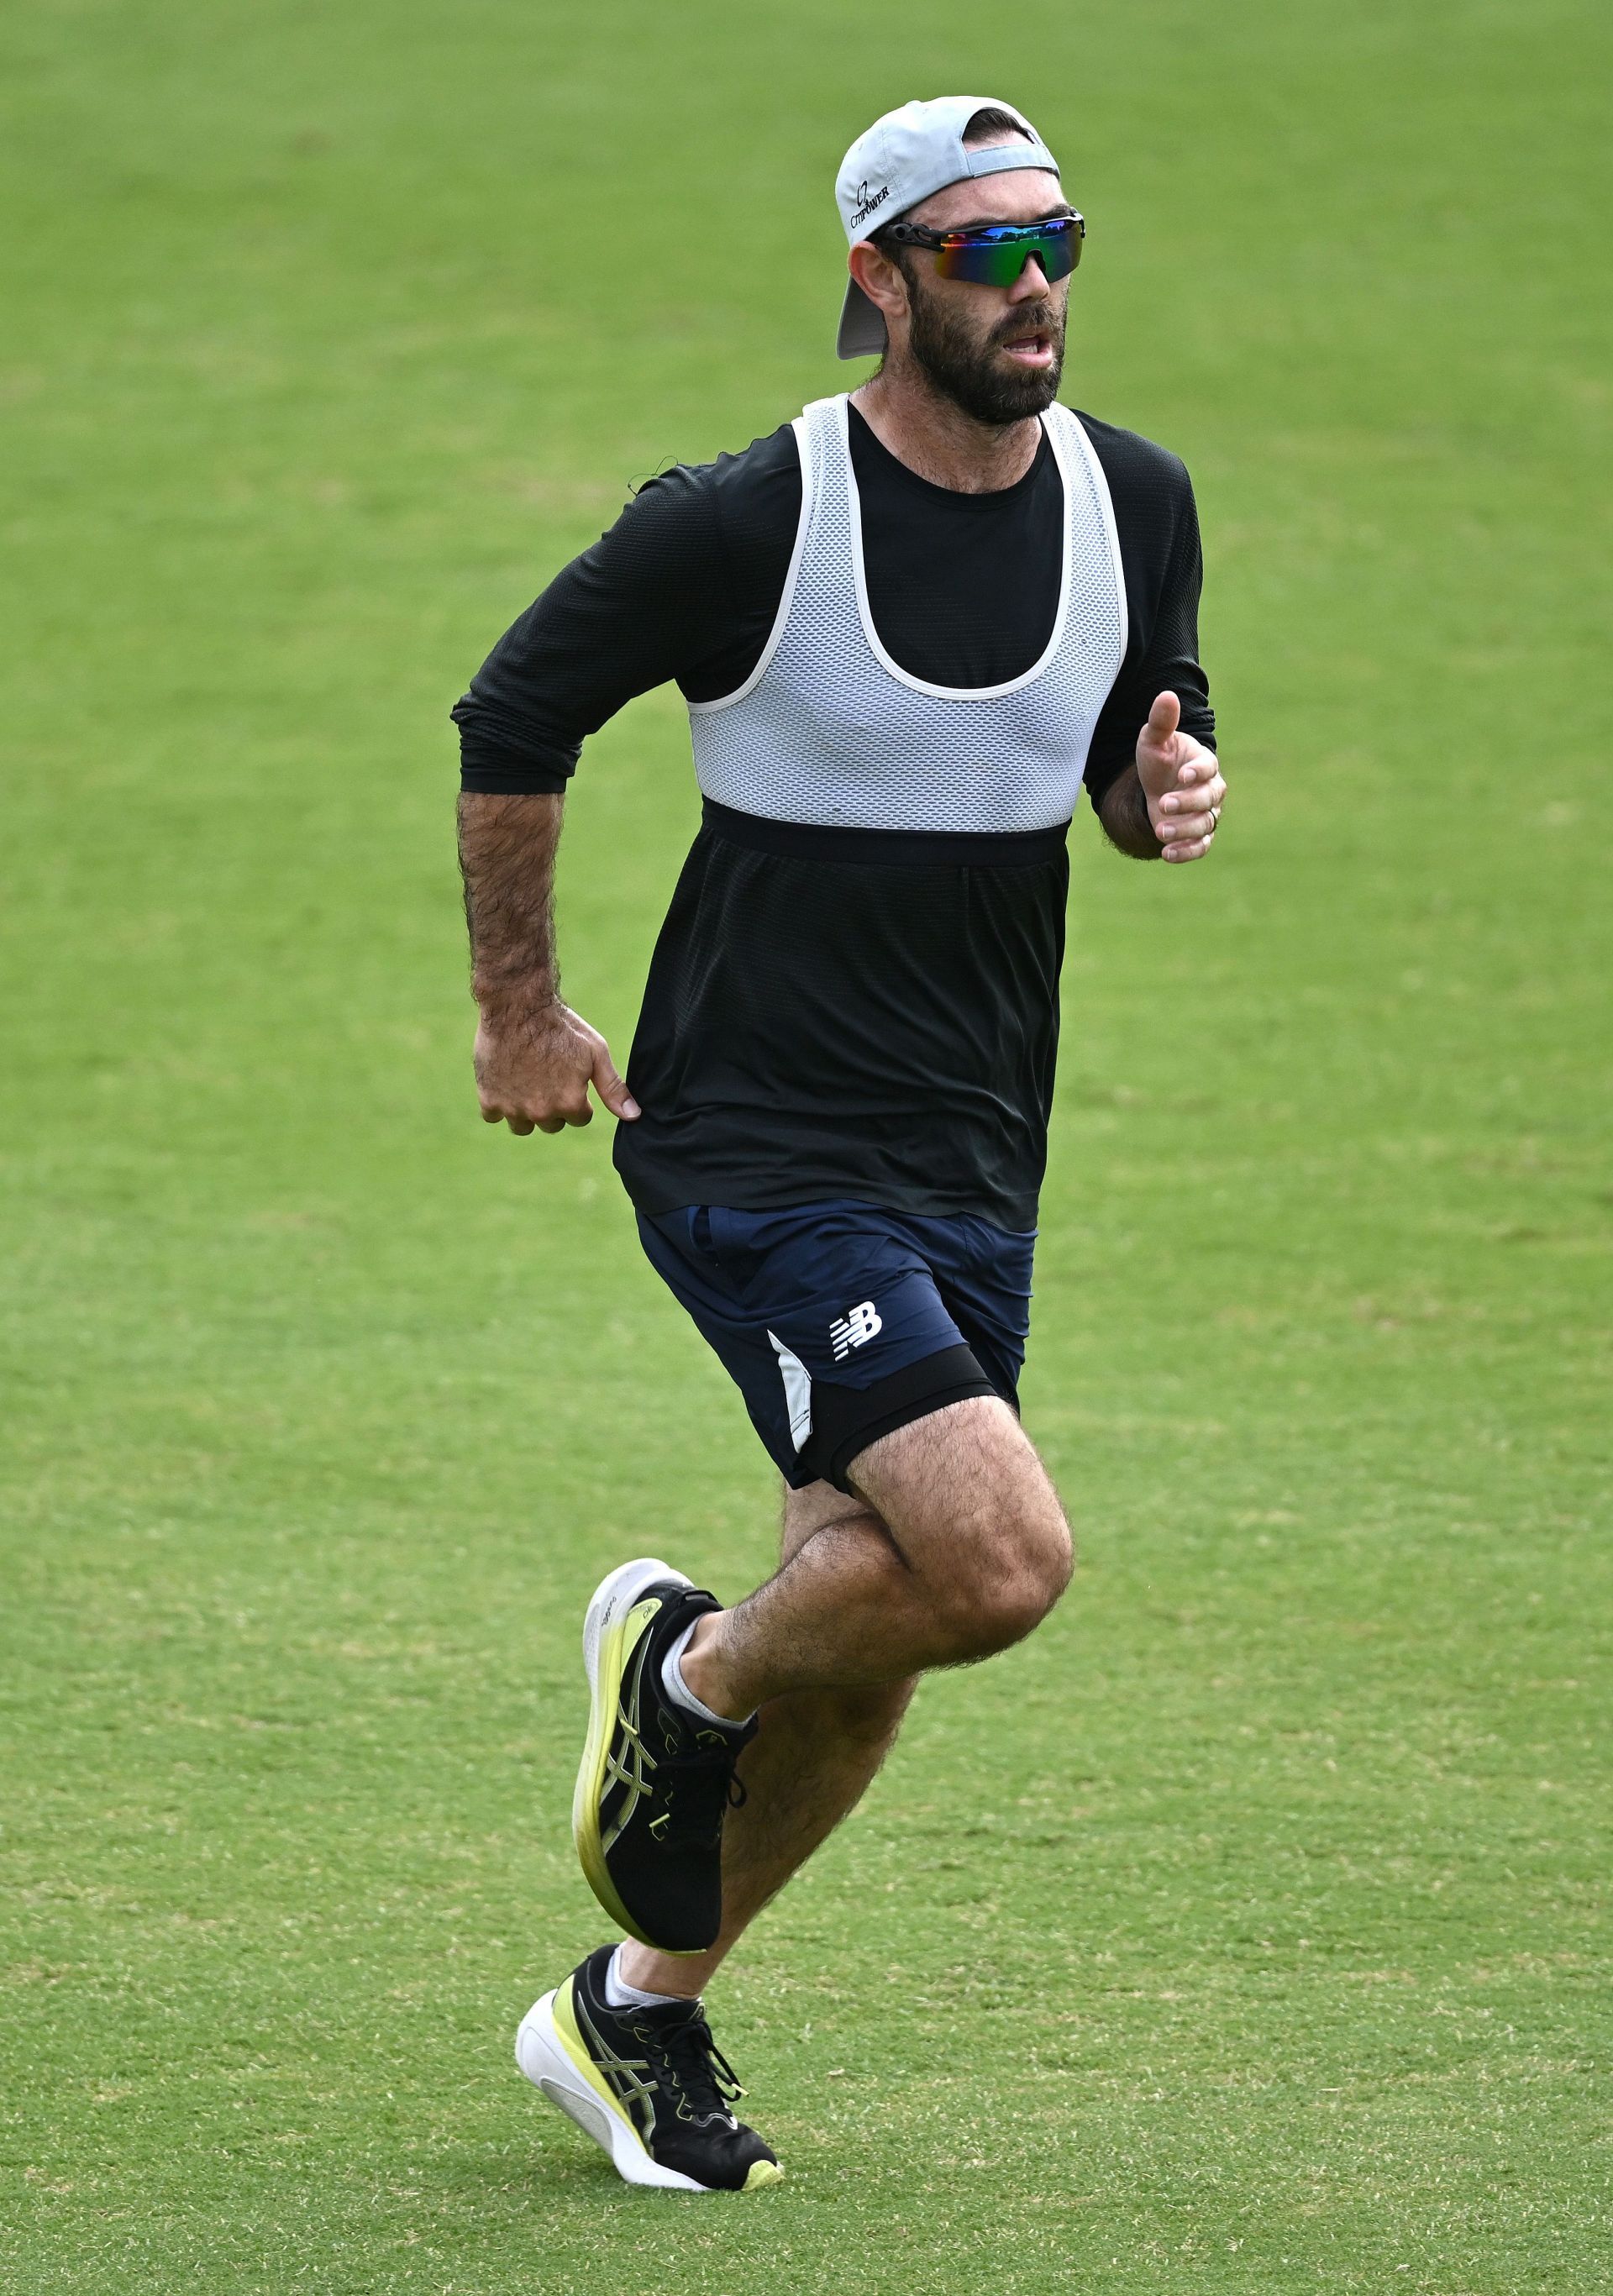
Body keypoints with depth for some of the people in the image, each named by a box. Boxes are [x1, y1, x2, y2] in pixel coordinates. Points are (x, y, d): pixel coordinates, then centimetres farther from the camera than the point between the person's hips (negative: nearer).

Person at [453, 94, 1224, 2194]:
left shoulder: (1136, 502, 2)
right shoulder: (746, 522, -15)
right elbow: (513, 721, -2)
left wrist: (1170, 788, -7)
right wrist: (522, 1015, 4)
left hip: (974, 1161, 7)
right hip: (755, 1144, -6)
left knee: (874, 1626, 11)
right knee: (1002, 1560, -21)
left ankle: (643, 2007, 32)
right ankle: (687, 1669, 10)